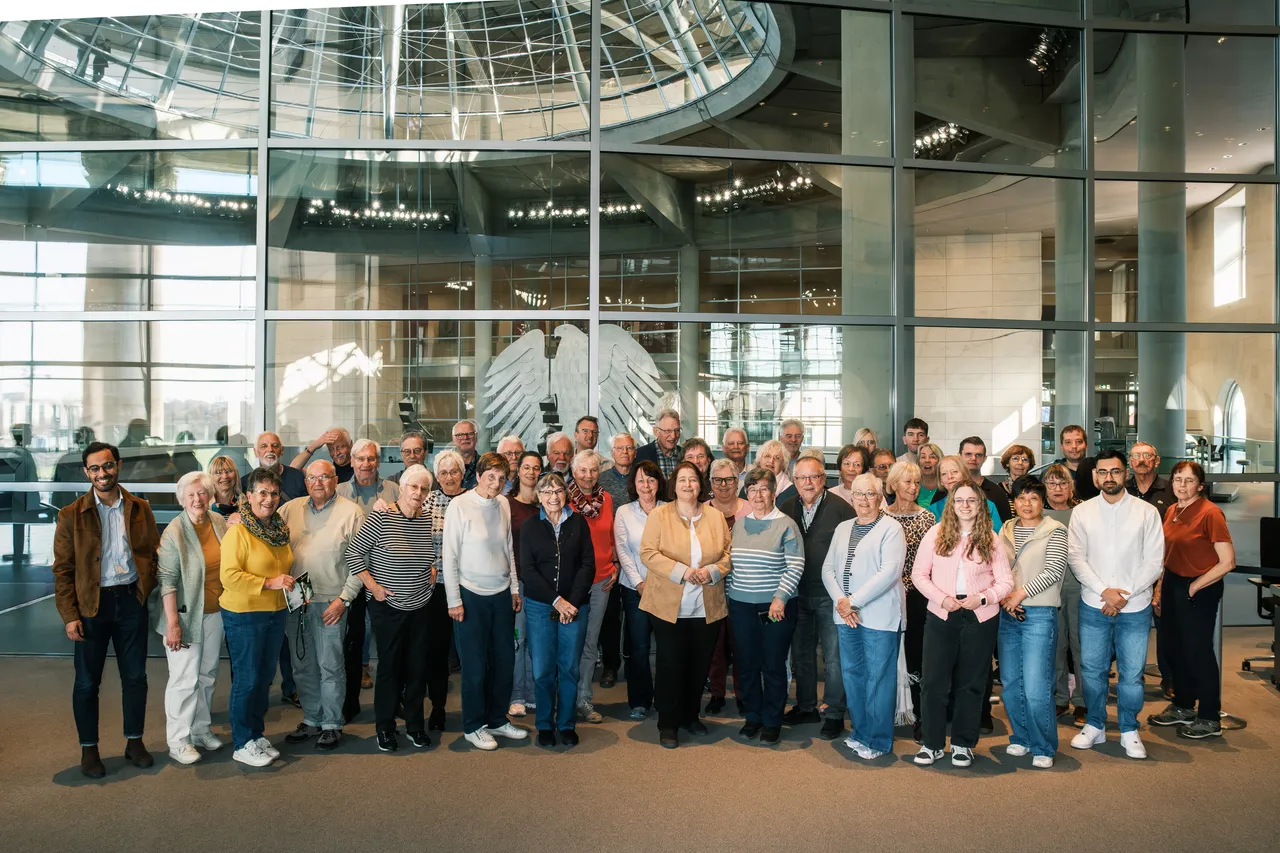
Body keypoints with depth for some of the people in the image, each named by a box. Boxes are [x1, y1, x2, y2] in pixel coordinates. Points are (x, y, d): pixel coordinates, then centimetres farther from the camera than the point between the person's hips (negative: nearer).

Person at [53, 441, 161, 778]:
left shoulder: (140, 509, 3)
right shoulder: (71, 515, -5)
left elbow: (154, 554, 8)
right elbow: (63, 570, -4)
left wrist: (148, 589, -5)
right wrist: (70, 616, -9)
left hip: (132, 600, 2)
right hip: (92, 605, -2)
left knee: (135, 676, 11)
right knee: (87, 681, 8)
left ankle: (134, 742, 26)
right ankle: (89, 750, 24)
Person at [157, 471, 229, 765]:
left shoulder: (219, 522, 2)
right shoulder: (174, 533, -15)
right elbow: (168, 580, -16)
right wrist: (172, 622, -20)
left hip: (215, 613, 6)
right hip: (186, 614, -6)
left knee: (208, 675, 15)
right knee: (185, 678, -2)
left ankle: (200, 730, 29)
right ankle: (178, 741, 11)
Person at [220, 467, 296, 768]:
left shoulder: (279, 528, 8)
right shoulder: (238, 531, -15)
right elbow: (229, 576, -21)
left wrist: (290, 584, 10)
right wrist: (269, 583, -23)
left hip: (276, 613, 7)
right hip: (244, 615, -7)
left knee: (265, 677, 15)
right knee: (246, 679, 1)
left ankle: (257, 734, 30)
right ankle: (242, 745, 15)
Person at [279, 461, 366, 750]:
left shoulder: (351, 512, -6)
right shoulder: (291, 509, 8)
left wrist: (344, 598, -12)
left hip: (330, 603, -4)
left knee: (330, 667, 3)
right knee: (303, 667, 15)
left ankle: (332, 724, 18)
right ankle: (311, 720, 29)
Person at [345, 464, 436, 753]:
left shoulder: (428, 518, 2)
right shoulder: (380, 517, -15)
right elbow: (352, 554, -11)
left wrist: (432, 571, 4)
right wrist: (373, 587, -13)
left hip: (421, 606, 5)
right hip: (388, 607, -4)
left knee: (418, 666, 11)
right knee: (389, 666, 6)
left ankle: (414, 725, 25)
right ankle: (385, 728, 22)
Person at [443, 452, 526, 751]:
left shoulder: (504, 505, 4)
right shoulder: (460, 506, -12)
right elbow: (449, 556, -9)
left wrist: (514, 588, 12)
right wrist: (454, 600, -9)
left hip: (502, 594, 5)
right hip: (471, 595, -5)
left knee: (504, 661, 11)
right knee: (475, 665, 4)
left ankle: (497, 719, 28)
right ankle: (473, 726, 21)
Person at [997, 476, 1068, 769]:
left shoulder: (1055, 531, -2)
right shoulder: (1006, 531, 12)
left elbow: (1053, 570, -11)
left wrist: (1020, 593, -13)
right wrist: (1003, 597, -5)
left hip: (1039, 615, -5)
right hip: (1007, 615, 5)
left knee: (1036, 688, -7)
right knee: (1010, 684, 10)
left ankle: (1043, 748, 9)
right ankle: (1021, 737, 27)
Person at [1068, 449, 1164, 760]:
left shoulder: (1147, 512, 0)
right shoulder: (1082, 512, 3)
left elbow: (1154, 562, -3)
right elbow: (1076, 557, -2)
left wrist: (1125, 594, -11)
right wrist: (1104, 591, -13)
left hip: (1135, 607, -1)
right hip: (1093, 606, 1)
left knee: (1131, 673, 5)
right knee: (1092, 669, 8)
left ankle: (1129, 731, 22)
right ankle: (1095, 726, 25)